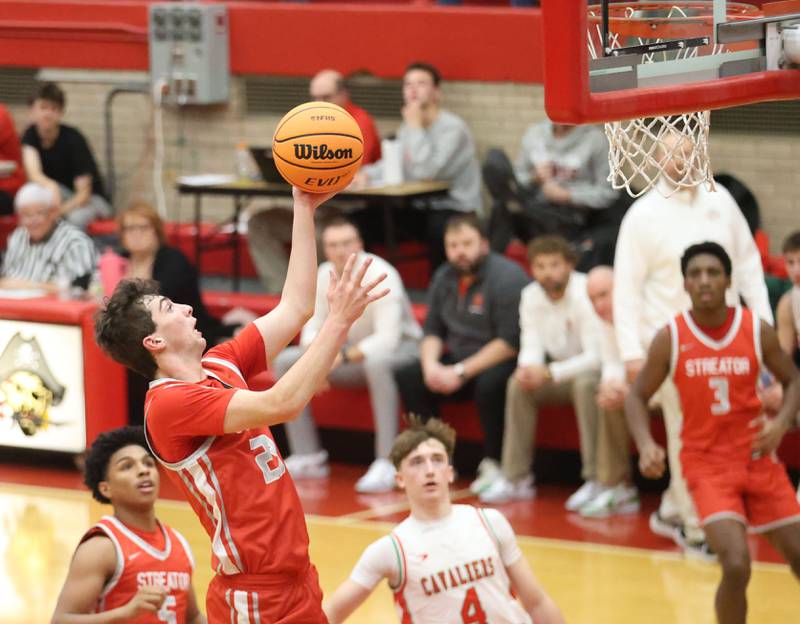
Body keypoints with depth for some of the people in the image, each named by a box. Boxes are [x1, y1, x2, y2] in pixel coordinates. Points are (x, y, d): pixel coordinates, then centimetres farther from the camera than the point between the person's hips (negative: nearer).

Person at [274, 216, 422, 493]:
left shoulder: (380, 275, -24)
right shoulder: (324, 274, -5)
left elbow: (386, 340, -31)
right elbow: (313, 327, 1)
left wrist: (342, 357, -35)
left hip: (399, 347, -7)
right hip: (354, 351, 7)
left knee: (377, 362, -43)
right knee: (285, 362, -6)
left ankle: (386, 463, -39)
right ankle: (308, 456, -2)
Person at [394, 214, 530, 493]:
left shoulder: (505, 277, -16)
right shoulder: (444, 278, 8)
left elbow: (511, 341, -21)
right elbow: (432, 331, 12)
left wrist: (461, 372, -22)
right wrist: (430, 364, -11)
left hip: (500, 362, -7)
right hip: (458, 357, 7)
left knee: (489, 384, -38)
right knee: (406, 377, -11)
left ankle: (493, 464, -20)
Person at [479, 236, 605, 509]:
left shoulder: (585, 294, -23)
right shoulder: (531, 295, -2)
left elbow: (596, 356, -26)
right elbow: (532, 346, 0)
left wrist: (549, 373, -32)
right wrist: (526, 368, -24)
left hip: (594, 370, -6)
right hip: (563, 369, 6)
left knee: (585, 384, -36)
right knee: (518, 385, -15)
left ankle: (596, 481, -34)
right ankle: (515, 478, -10)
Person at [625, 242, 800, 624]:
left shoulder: (757, 330, -5)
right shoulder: (670, 338, -9)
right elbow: (637, 396, 1)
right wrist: (646, 445, -16)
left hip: (758, 458, 3)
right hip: (706, 463, -3)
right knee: (736, 567, -18)